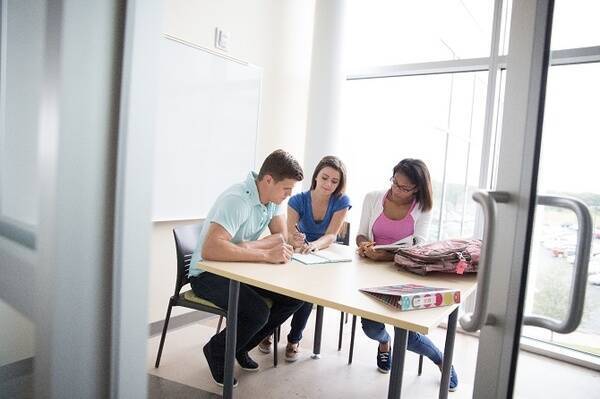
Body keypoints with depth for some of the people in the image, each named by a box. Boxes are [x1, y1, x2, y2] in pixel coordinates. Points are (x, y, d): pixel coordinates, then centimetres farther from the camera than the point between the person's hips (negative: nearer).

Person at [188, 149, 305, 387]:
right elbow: (210, 249, -40)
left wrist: (250, 246, -23)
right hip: (208, 273, -8)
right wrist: (266, 255, -38)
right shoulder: (237, 200, -29)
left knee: (294, 296, -6)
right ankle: (217, 352, 5)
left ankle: (240, 347, 14)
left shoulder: (272, 197, -3)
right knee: (258, 311, -29)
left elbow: (282, 236, -4)